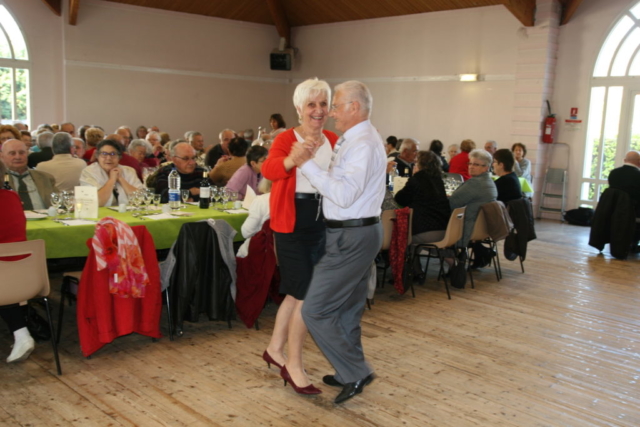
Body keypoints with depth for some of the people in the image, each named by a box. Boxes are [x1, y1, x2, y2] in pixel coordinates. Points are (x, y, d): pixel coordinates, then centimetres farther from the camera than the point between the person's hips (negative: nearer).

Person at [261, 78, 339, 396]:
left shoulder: (334, 141, 6)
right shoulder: (286, 139, -10)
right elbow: (268, 170, -30)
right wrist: (294, 159, -49)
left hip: (323, 224, 6)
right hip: (293, 224, -6)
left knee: (297, 292, 17)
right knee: (306, 297, -4)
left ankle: (275, 348, 37)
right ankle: (293, 365, 14)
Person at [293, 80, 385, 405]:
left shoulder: (363, 145, -19)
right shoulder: (355, 140, 14)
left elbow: (344, 195, -28)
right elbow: (337, 182, 14)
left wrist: (306, 164, -25)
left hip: (351, 237, -11)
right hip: (359, 234, 11)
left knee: (315, 310, -6)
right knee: (348, 309, 20)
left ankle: (356, 373, 4)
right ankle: (350, 373, 34)